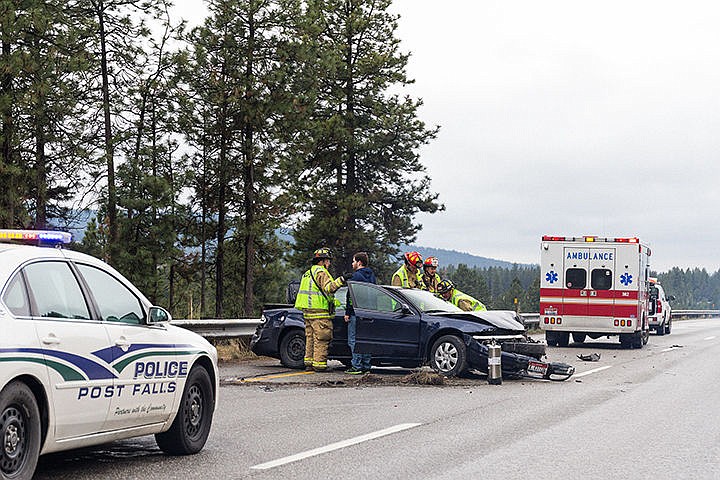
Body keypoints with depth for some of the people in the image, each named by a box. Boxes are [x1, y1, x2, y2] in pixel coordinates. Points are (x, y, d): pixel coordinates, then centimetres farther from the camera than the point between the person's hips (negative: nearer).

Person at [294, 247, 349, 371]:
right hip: (320, 313, -9)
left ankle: (309, 362, 16)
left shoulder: (307, 273, 21)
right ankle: (319, 364, -8)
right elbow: (329, 287, -25)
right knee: (321, 340, -6)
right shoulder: (321, 272, -10)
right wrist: (341, 280, -32)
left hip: (307, 312, 9)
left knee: (310, 338, 14)